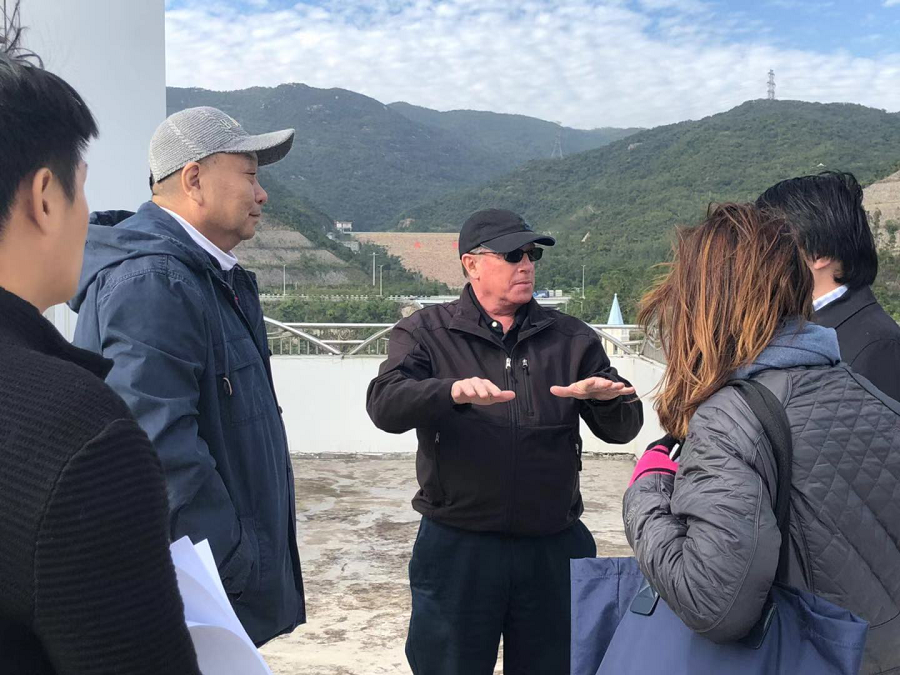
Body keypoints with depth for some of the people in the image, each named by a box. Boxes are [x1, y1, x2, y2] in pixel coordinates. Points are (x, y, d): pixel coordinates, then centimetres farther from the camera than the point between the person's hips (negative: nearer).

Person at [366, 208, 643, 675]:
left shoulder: (570, 339, 7)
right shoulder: (427, 333, 0)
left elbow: (622, 429, 4)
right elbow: (385, 405, -17)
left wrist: (608, 399, -20)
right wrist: (453, 391, -36)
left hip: (552, 547, 3)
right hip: (457, 547, -2)